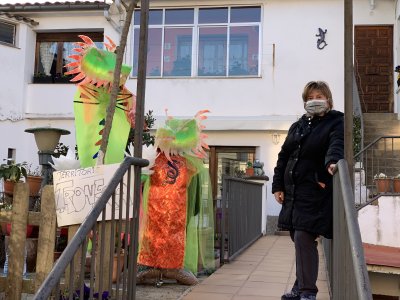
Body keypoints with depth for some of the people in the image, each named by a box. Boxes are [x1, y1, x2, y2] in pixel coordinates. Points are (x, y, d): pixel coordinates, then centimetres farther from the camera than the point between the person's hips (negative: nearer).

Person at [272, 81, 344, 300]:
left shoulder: (337, 122, 0)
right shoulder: (297, 126, 18)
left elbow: (337, 143, -21)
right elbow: (283, 157, 17)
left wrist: (332, 161, -42)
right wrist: (278, 186, 10)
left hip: (316, 192, -7)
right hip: (294, 192, 7)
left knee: (304, 238, -14)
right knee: (298, 239, 13)